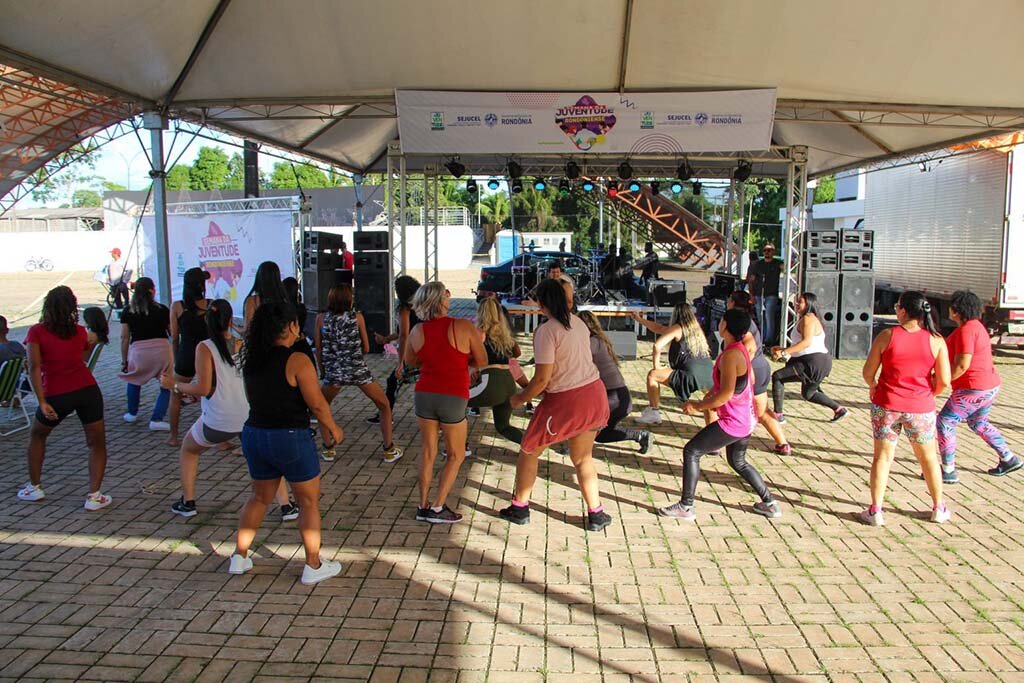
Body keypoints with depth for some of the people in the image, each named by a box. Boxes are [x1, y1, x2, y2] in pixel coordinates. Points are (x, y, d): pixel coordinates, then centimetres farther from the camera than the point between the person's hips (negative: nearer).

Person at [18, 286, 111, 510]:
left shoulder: (36, 332, -2)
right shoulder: (80, 331, 6)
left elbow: (34, 367, -12)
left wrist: (42, 402, -14)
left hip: (56, 395, -1)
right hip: (87, 390, 1)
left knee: (37, 435, 26)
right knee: (97, 443, 7)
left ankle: (34, 487, 32)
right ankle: (94, 495, -3)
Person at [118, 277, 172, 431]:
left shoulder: (127, 312, 6)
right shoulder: (162, 309, 3)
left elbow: (124, 338, 6)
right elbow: (173, 333, 7)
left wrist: (124, 361, 12)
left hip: (138, 351, 2)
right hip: (161, 349, -2)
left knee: (133, 379, 29)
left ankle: (132, 413, 37)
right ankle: (156, 419, -2)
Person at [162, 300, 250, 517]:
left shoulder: (205, 348, -7)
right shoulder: (241, 345, 5)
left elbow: (203, 388, -13)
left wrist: (174, 385, 1)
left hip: (217, 422, -2)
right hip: (247, 418, 3)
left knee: (188, 450, 27)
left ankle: (187, 503, 27)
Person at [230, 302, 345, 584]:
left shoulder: (250, 361, 3)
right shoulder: (297, 361, -17)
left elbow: (255, 399, 11)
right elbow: (317, 404, -16)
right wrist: (333, 428, 2)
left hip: (254, 435, 6)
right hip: (291, 438, -6)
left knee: (259, 497, 24)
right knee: (309, 501, 10)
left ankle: (239, 557, 30)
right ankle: (313, 566, 18)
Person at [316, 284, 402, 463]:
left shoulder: (321, 319, 2)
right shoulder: (357, 317, 0)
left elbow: (318, 350, 5)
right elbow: (366, 348, 5)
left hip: (333, 372, 1)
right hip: (358, 370, -1)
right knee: (384, 405, 16)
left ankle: (328, 450, 27)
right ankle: (389, 450, 15)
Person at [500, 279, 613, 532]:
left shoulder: (546, 331, -17)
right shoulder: (579, 323, 5)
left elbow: (542, 379, -19)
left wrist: (520, 399, -1)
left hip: (565, 401, -7)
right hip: (595, 393, 7)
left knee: (528, 451, 14)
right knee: (583, 458, 21)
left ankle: (519, 508, 24)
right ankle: (596, 515, 22)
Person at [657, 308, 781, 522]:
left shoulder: (730, 355, -22)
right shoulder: (741, 349, 8)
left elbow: (726, 394, -28)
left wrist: (698, 406, -16)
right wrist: (711, 395, 14)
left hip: (733, 422, -10)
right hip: (747, 420, 10)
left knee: (691, 451, -4)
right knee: (738, 462, 27)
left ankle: (686, 507, 1)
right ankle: (770, 504, 33)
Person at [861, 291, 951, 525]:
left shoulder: (887, 336, -10)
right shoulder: (936, 340, -7)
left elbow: (868, 372, -6)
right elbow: (944, 381, -7)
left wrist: (873, 387, 15)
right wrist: (929, 394, 14)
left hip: (887, 405, -1)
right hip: (921, 408, 1)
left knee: (882, 456, 9)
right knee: (928, 457, 20)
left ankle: (875, 511, 9)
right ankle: (938, 508, 33)